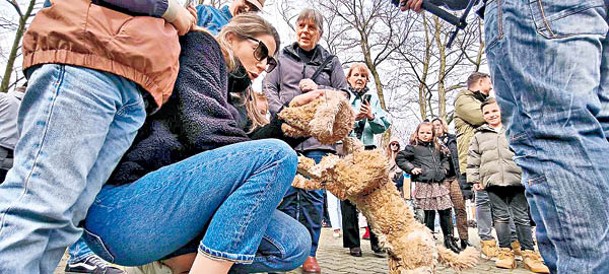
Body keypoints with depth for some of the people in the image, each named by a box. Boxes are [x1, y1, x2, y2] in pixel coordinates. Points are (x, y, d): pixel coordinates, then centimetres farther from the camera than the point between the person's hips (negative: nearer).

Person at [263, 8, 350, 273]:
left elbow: (344, 94, 13)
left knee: (313, 194, 0)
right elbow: (269, 88, 8)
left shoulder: (330, 61, 17)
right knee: (286, 192, 0)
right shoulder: (282, 57, 15)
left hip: (318, 134, 0)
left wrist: (318, 90, -3)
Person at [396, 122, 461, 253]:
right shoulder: (413, 147, 2)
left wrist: (444, 168, 15)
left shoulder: (437, 147, 17)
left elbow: (445, 158, 32)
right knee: (429, 213, -1)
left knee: (446, 211, 5)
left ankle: (449, 239, 19)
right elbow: (399, 158, 1)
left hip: (439, 183, 5)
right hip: (424, 184, -5)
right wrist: (411, 168, -7)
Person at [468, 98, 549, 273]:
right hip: (493, 180, 1)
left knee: (522, 217, 4)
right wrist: (475, 179, 6)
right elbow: (473, 159, 11)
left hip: (516, 179, -1)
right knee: (501, 216, 5)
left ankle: (529, 253, 11)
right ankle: (506, 252, 11)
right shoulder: (479, 135, 11)